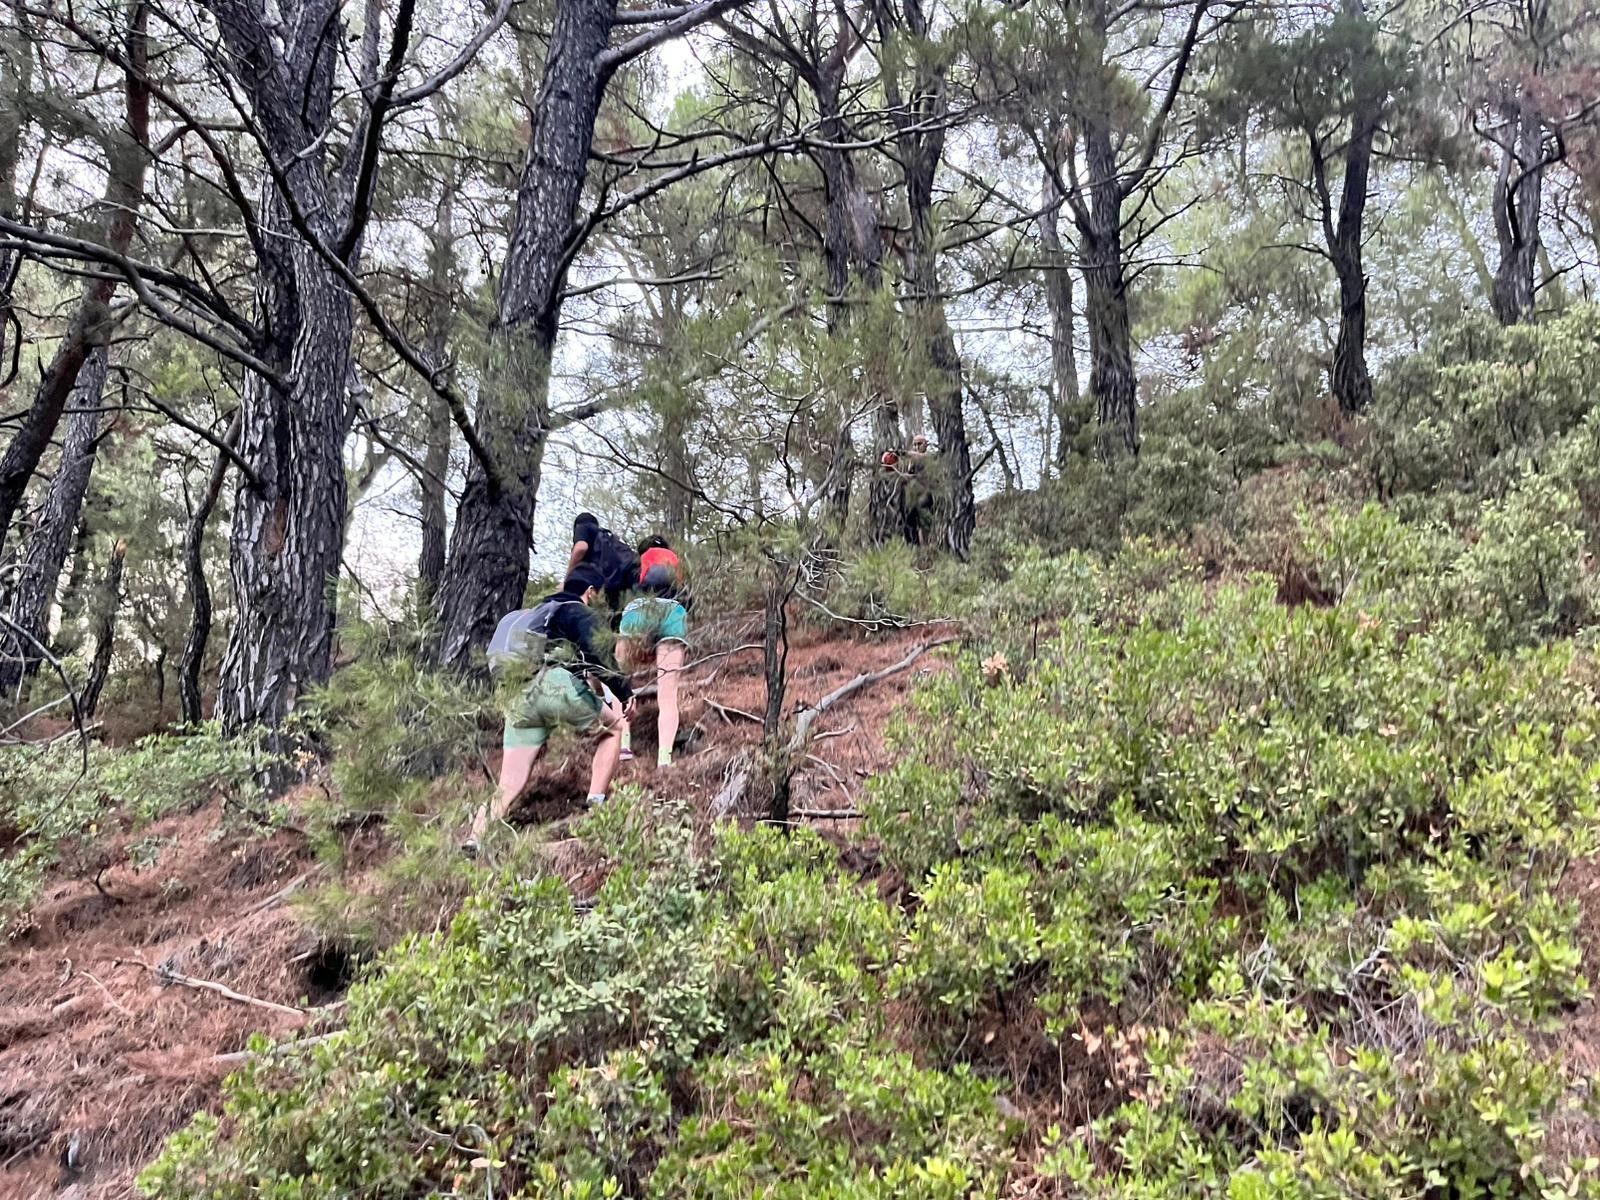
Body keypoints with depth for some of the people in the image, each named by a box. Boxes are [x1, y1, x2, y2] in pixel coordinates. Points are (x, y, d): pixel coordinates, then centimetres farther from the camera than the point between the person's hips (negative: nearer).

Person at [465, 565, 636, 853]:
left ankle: (478, 836, -15)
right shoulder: (580, 613, 13)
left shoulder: (534, 615, 37)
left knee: (510, 785, 4)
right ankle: (595, 806, 7)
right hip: (557, 686, -6)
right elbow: (600, 657, -4)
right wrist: (626, 693, -1)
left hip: (518, 698, 6)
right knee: (614, 727, 18)